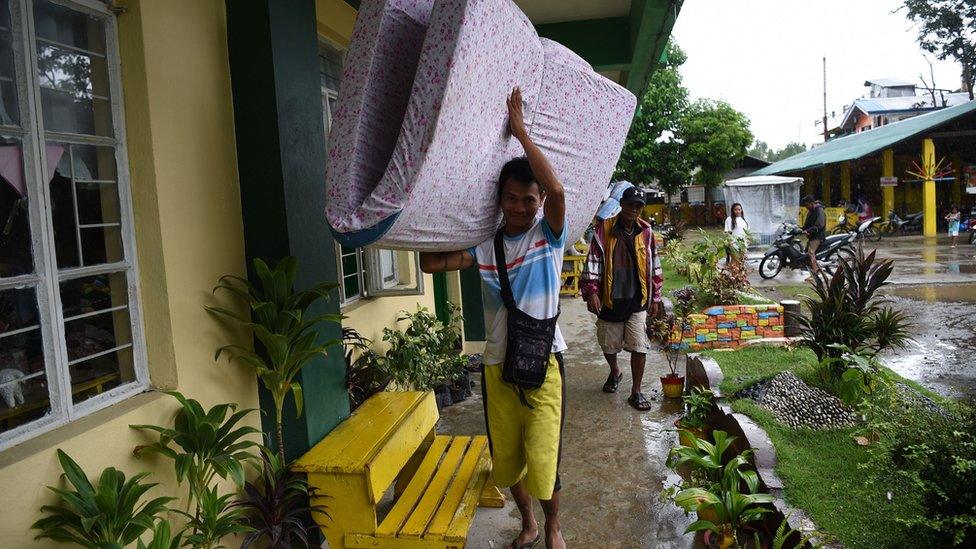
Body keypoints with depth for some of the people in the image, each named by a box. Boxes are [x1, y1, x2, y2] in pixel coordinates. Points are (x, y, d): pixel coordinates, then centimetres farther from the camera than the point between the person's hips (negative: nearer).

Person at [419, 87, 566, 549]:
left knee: (542, 459, -3)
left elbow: (556, 188, -24)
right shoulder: (484, 245, 3)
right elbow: (430, 264, -5)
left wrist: (519, 130, -21)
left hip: (542, 361, -3)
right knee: (507, 458, 15)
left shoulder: (548, 235, -4)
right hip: (497, 364, 3)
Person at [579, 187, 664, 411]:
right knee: (609, 345, 15)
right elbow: (593, 262, -6)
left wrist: (655, 297, 9)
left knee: (639, 347, -4)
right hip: (609, 299, 0)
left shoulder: (646, 231, 1)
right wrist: (591, 292, -15)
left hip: (637, 301, 1)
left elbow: (654, 266, 8)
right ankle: (615, 372, 45)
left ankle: (636, 392, 10)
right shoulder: (604, 229, -6)